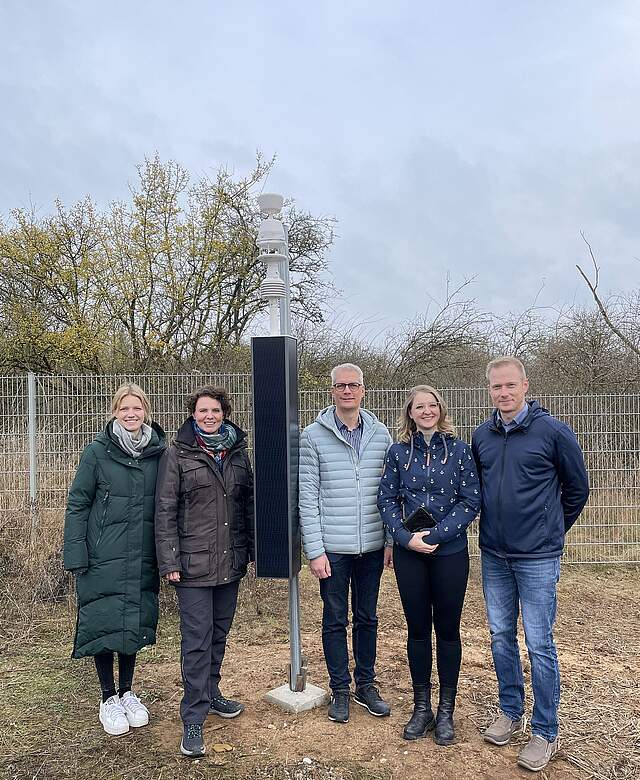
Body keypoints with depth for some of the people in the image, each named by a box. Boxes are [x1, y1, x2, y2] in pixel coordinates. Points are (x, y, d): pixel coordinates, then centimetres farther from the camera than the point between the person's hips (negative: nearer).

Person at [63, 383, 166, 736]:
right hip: (103, 559, -3)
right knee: (104, 624, 5)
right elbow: (77, 504, -5)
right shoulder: (97, 451, -7)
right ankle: (108, 698, 26)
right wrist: (76, 556, -9)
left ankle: (127, 692, 33)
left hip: (142, 559, 3)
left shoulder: (159, 452, 1)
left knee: (135, 624, 12)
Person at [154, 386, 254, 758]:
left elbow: (249, 503, 12)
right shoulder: (177, 455, -6)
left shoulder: (238, 452, 7)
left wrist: (254, 547, 9)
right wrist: (170, 561, -12)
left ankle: (211, 692, 36)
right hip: (194, 564, -5)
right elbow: (165, 511, -8)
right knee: (197, 639, -2)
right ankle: (194, 720, 9)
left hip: (231, 561, 5)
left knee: (219, 633, 17)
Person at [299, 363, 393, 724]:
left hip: (372, 546, 3)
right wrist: (315, 550, -10)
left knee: (367, 618, 16)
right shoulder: (313, 436, -6)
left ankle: (366, 684, 33)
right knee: (335, 620, 10)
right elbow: (307, 497, -7)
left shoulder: (380, 434, 3)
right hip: (332, 547, -2)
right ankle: (340, 690, 27)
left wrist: (392, 539, 3)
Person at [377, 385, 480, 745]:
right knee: (418, 628, 11)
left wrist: (435, 535, -15)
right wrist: (406, 537, -13)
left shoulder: (459, 450, -3)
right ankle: (422, 707, 27)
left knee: (448, 629, 8)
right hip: (409, 553, 1)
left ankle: (446, 711, 24)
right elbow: (387, 500, 1)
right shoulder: (399, 452, 2)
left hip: (450, 552, -1)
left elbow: (472, 500, -7)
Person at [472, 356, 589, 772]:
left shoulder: (554, 431, -10)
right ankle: (510, 712, 32)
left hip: (537, 558, -5)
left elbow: (577, 488, 1)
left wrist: (550, 531, 8)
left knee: (540, 644, 2)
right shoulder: (482, 436, 3)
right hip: (494, 555, 5)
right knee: (501, 636, 14)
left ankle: (546, 733, 18)